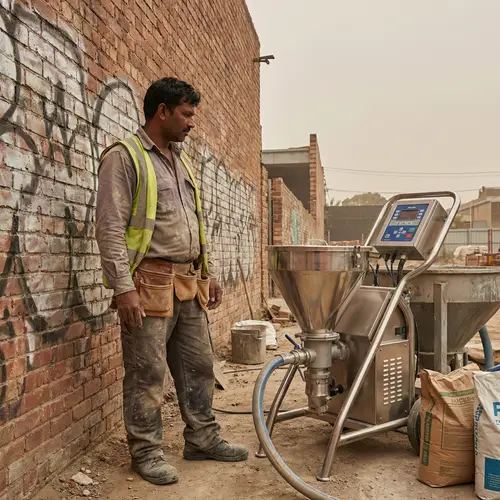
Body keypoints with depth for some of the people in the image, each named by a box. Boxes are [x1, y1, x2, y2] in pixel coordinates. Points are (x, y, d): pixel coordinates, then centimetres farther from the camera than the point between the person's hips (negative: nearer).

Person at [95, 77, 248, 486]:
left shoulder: (182, 161, 19)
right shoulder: (124, 157, -5)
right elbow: (110, 227, -13)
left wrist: (210, 274, 18)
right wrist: (123, 287, -18)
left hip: (189, 283, 8)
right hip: (149, 283, -7)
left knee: (199, 366, 13)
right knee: (147, 374, 1)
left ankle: (203, 439, 27)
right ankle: (147, 453, 16)